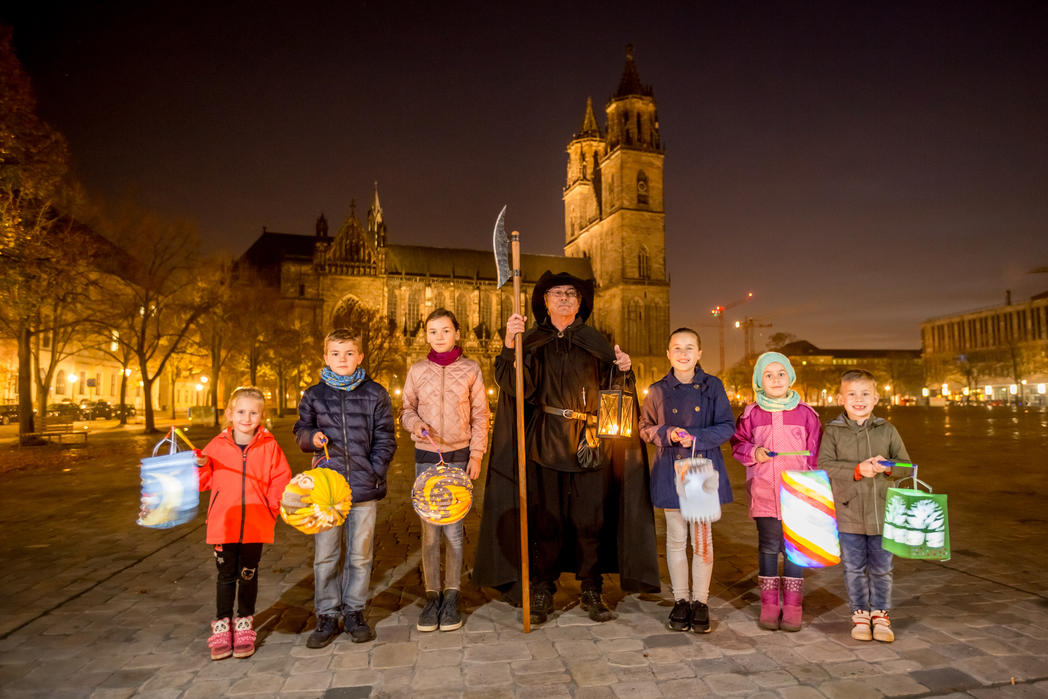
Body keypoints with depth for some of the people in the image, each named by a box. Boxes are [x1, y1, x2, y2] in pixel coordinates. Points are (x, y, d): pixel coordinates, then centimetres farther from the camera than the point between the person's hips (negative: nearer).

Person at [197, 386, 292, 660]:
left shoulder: (269, 446, -1)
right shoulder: (217, 445, 1)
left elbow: (281, 479, 1)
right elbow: (204, 481, 5)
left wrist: (272, 507, -8)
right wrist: (199, 466, -14)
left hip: (255, 524, 0)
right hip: (223, 523, 1)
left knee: (248, 574, 11)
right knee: (225, 575, 10)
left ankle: (244, 626, 27)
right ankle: (222, 627, 24)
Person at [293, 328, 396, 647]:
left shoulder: (375, 394, 3)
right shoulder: (313, 396, 7)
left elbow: (385, 438, 4)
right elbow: (301, 432, 16)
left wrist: (374, 472, -6)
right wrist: (311, 437, -7)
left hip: (364, 488, -1)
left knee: (360, 554, 9)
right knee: (325, 555, 6)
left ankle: (354, 611, 25)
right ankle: (327, 615, 21)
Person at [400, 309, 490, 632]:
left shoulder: (470, 368, 2)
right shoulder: (417, 370, 5)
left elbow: (480, 414, 3)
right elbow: (406, 409, 11)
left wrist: (476, 455, -2)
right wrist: (416, 424, -12)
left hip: (459, 456, -1)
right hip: (426, 456, 1)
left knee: (454, 529, 1)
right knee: (429, 530, 3)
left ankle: (451, 598, 14)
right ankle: (432, 597, 15)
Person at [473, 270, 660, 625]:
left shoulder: (595, 343, 11)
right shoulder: (532, 342, 4)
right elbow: (516, 387, -12)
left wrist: (623, 370, -9)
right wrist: (511, 344, -24)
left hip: (589, 445, 2)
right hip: (545, 445, -1)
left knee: (590, 521, 6)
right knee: (546, 521, 4)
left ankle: (592, 592, 21)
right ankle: (542, 592, 18)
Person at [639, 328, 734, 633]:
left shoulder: (712, 386, 0)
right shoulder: (658, 390, 3)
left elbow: (727, 426, -1)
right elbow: (645, 429, 8)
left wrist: (696, 437, -16)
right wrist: (666, 434, -12)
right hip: (670, 471, 1)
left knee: (703, 539, 4)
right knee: (676, 538, 8)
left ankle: (700, 602, 19)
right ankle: (681, 600, 22)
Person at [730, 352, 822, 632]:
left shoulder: (805, 413, 2)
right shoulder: (752, 413, 3)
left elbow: (815, 453, 6)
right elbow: (737, 443, 10)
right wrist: (754, 452, -10)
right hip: (763, 491, 1)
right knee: (768, 547, 8)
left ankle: (792, 607, 17)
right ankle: (769, 605, 19)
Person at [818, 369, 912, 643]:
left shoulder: (887, 430, 4)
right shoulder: (833, 431, -2)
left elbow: (907, 466, 4)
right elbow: (824, 465, -11)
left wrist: (887, 467, -17)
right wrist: (857, 470, -22)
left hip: (882, 513, 1)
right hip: (848, 513, -1)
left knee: (881, 567, 12)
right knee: (854, 568, 9)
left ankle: (880, 613, 30)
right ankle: (859, 613, 26)